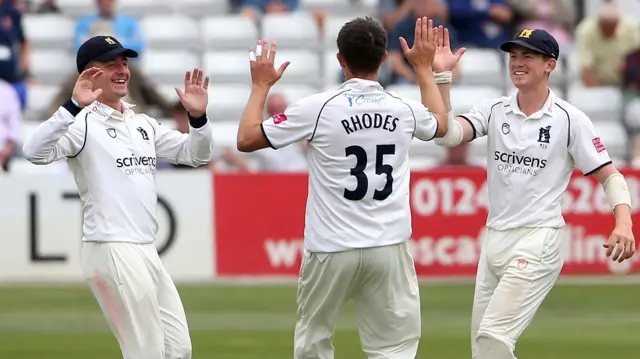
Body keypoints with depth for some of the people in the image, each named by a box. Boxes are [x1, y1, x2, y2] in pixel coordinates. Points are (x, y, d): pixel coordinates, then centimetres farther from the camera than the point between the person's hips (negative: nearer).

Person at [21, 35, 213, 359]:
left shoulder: (143, 124, 17)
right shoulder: (83, 123, -7)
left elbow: (195, 155, 19)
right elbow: (35, 152, -25)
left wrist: (198, 117, 0)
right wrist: (73, 106, -36)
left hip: (147, 253, 8)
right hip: (111, 251, -8)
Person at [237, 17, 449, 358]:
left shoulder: (319, 108, -9)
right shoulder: (404, 110, 2)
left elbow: (246, 139, -1)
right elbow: (440, 123, 28)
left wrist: (261, 86, 12)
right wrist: (424, 67, 38)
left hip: (331, 252, -2)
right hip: (389, 250, 2)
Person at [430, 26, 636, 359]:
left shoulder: (570, 119, -5)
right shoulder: (493, 111, 6)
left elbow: (609, 175, -4)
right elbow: (447, 134, -10)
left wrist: (623, 222, -22)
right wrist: (441, 76, -19)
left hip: (538, 240, -6)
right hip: (494, 239, 6)